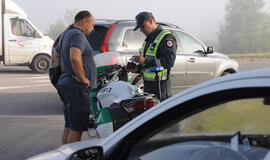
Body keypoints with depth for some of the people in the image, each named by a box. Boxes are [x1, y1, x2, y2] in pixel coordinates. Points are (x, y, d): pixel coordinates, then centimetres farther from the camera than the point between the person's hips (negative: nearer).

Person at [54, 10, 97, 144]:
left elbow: (56, 54, 32)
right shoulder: (78, 35, -16)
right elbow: (75, 58, -33)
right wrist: (83, 79, -22)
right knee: (77, 128, -6)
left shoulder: (66, 33, 16)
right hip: (77, 87, -10)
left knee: (69, 126, 14)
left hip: (65, 82, 10)